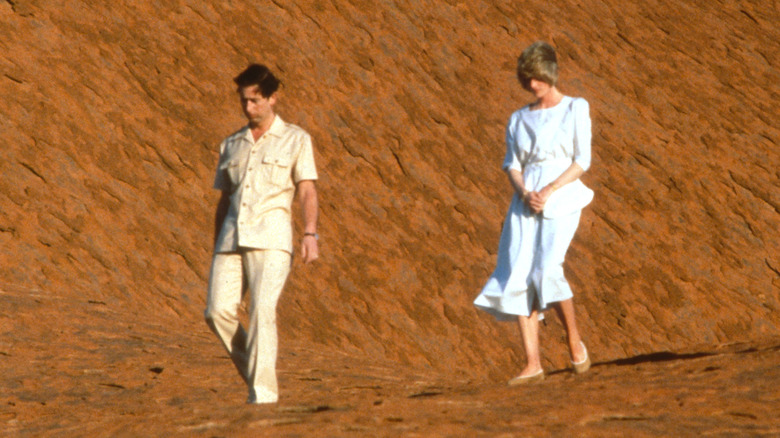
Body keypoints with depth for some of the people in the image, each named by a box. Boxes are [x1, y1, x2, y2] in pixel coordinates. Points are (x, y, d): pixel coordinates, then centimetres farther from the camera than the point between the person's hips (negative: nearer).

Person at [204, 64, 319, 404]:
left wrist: (310, 234, -14)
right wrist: (217, 251, 18)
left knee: (262, 310, -17)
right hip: (232, 235, 4)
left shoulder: (295, 140, 8)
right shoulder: (231, 146, 20)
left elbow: (307, 191, 0)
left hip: (271, 237, -4)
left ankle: (263, 392, -16)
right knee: (218, 310, -11)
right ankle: (255, 373, 8)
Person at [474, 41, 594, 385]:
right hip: (525, 202, 4)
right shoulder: (518, 120, 18)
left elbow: (582, 160, 0)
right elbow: (512, 165, 11)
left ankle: (574, 340, 1)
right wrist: (525, 193, -10)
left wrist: (549, 191, -12)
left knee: (547, 271, -22)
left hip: (561, 198, -4)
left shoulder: (575, 109, 7)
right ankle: (533, 364, -11)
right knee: (518, 277, -10)